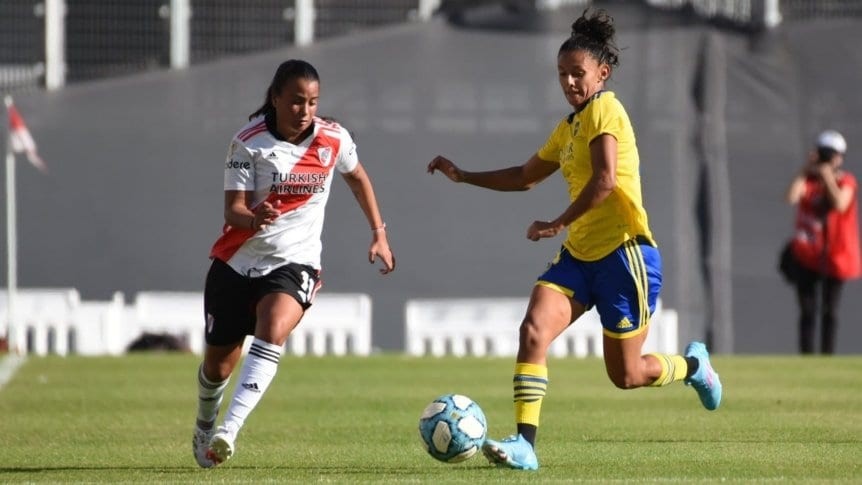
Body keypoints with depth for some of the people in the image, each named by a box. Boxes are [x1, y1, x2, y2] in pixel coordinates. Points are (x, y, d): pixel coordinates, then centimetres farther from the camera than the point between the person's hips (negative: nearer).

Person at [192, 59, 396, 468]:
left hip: (294, 262, 0)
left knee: (273, 329, -32)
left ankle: (230, 429, -39)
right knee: (218, 363, 11)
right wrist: (254, 218, -38)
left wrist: (379, 233, 15)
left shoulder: (333, 140, -5)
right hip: (238, 261, 0)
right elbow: (233, 208, -16)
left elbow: (357, 178, 17)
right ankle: (204, 427, 44)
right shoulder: (249, 142, -12)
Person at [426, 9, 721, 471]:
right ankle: (524, 442, -20)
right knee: (533, 330, -17)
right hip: (579, 255, 8)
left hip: (624, 254, -8)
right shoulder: (568, 127, 15)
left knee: (626, 375, 3)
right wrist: (463, 176, 23)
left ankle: (692, 365, 35)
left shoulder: (604, 110, -11)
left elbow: (606, 180, -25)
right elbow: (525, 176, 29)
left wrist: (558, 224, -20)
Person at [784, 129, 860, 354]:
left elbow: (840, 204, -20)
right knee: (808, 311, -2)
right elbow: (791, 197, -18)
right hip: (807, 254, 0)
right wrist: (806, 169, -13)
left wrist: (828, 176, -16)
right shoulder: (808, 179, 2)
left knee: (830, 311, 5)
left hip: (835, 255, 0)